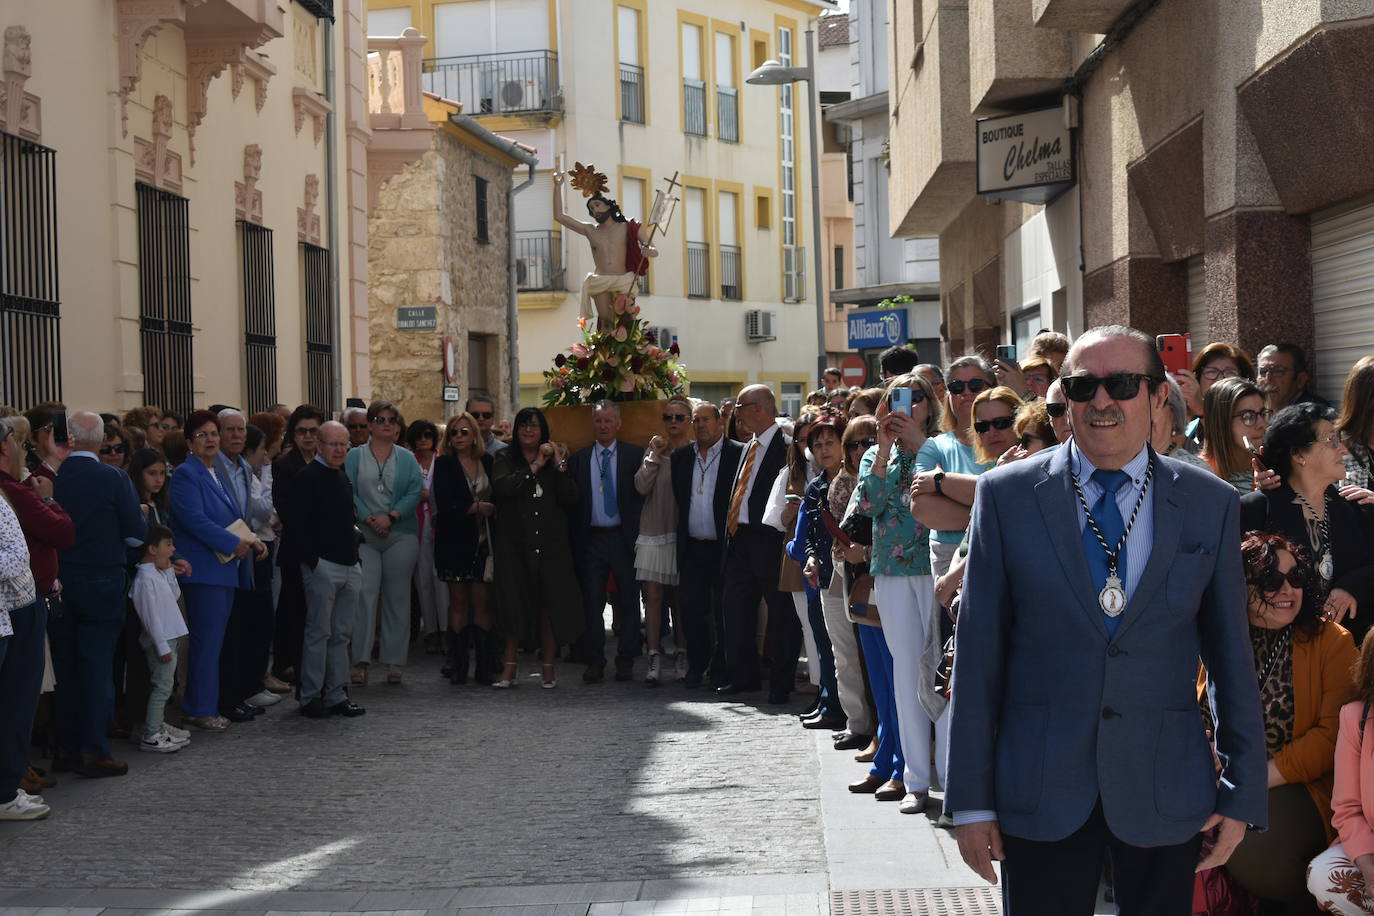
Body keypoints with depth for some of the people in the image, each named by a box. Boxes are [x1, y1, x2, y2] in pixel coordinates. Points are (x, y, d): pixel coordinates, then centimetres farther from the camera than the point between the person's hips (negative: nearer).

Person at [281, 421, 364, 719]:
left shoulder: (343, 477, 17)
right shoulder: (306, 478, -9)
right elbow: (293, 522, -14)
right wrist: (313, 558, -15)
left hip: (349, 566, 8)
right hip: (322, 566, -8)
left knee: (341, 634, 10)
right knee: (319, 633, -3)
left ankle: (336, 695, 17)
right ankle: (310, 697, 4)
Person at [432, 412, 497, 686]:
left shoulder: (488, 462, 9)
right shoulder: (444, 465, 3)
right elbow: (445, 506, -8)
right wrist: (479, 507, -7)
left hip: (484, 542, 1)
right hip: (455, 542, -1)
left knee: (483, 602, -2)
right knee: (458, 602, 0)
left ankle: (484, 666, 1)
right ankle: (458, 665, 5)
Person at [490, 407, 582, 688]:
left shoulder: (555, 459, 11)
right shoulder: (505, 458, 8)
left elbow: (571, 499, 0)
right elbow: (502, 486, -14)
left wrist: (560, 467, -8)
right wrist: (534, 468, -10)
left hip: (550, 543, 1)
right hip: (515, 543, -1)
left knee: (550, 602, -1)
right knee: (514, 603, 0)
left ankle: (548, 667, 5)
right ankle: (510, 666, 7)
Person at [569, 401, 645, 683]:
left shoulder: (635, 455, 2)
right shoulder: (578, 459, 8)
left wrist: (639, 534, -10)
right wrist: (575, 540, -3)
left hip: (624, 538, -2)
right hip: (591, 539, 2)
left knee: (628, 603, 4)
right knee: (591, 603, 3)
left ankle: (625, 662, 12)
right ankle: (594, 662, 11)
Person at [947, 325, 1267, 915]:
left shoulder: (1210, 504, 3)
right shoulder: (1007, 495, -1)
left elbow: (1230, 650, 6)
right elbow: (978, 650, -1)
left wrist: (1243, 793, 4)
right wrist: (971, 799, -3)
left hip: (1166, 794, 1)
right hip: (1039, 794, -1)